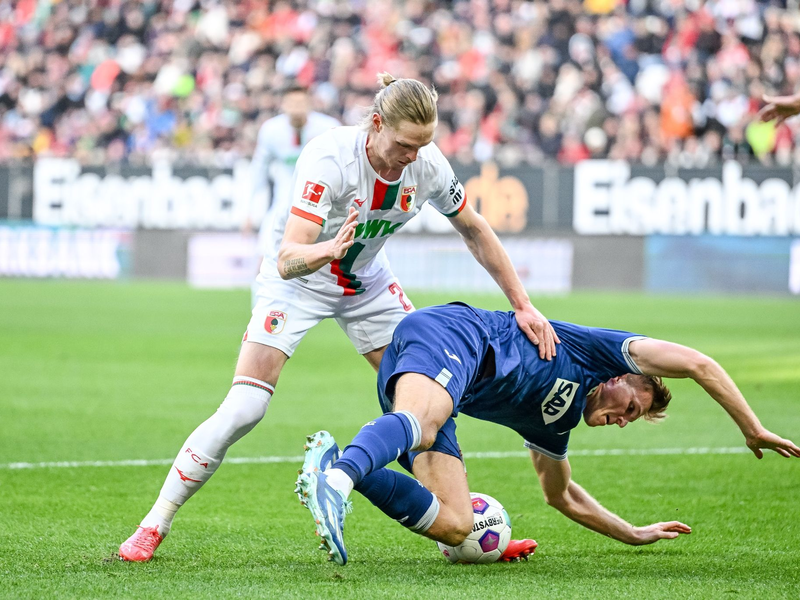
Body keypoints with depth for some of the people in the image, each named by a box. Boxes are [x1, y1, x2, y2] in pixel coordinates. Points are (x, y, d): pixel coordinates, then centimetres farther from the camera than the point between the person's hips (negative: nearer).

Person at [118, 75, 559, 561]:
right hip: (296, 281, -5)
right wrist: (327, 250, -63)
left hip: (368, 283, 5)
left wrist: (523, 305, -2)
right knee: (243, 410, -16)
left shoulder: (427, 165, -19)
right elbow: (288, 259, -41)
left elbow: (475, 231, 0)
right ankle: (154, 526, -4)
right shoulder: (329, 157, -34)